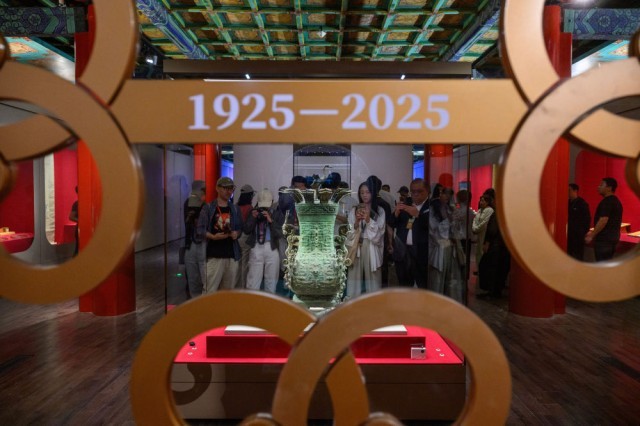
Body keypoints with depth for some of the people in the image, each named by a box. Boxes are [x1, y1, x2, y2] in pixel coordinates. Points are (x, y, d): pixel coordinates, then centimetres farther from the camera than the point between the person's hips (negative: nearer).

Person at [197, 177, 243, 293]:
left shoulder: (235, 209, 14)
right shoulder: (208, 208, 0)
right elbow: (200, 230, -5)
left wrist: (236, 233, -6)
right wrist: (213, 236, -22)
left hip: (232, 255, 4)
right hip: (214, 255, -4)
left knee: (228, 290, 10)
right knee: (210, 290, -8)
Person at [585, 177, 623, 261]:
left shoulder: (607, 202, -17)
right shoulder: (616, 201, 15)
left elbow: (603, 221, -24)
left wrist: (592, 236, -17)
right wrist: (593, 232, 21)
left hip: (604, 238, -10)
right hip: (612, 237, 10)